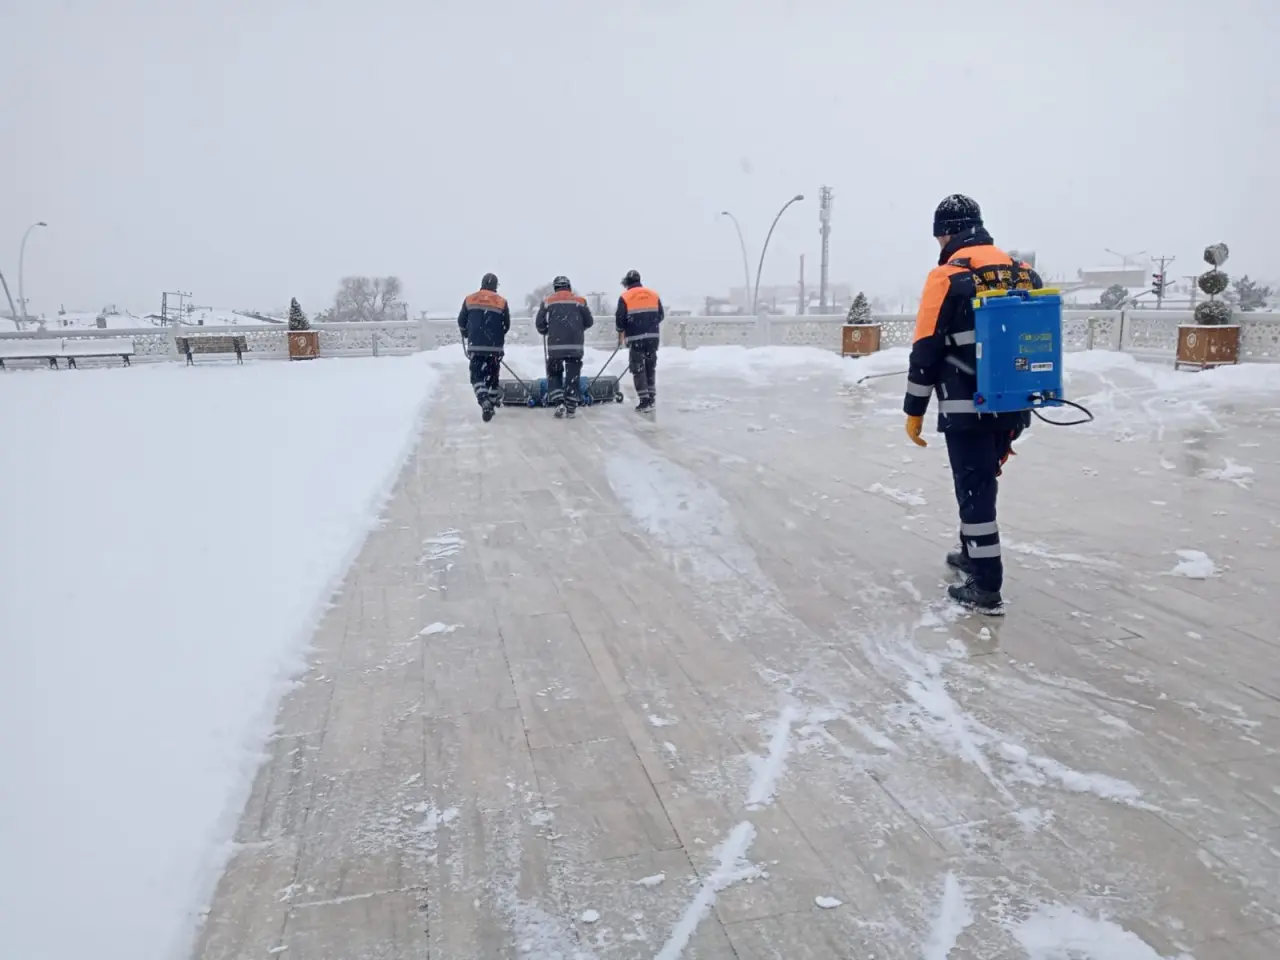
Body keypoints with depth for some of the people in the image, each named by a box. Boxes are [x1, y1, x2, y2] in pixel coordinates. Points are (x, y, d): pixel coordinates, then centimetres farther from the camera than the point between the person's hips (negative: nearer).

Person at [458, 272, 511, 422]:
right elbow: (506, 326, 5)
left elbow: (461, 322, 9)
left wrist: (468, 335, 29)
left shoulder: (470, 300, 3)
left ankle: (484, 401, -20)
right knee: (492, 374, 17)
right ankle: (493, 401, 26)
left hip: (475, 345, -1)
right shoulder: (502, 302, 0)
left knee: (477, 375, 1)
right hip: (495, 346, 1)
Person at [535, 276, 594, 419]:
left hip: (555, 345, 0)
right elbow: (589, 322, 9)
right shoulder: (579, 301, 7)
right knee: (573, 376, 8)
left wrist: (546, 332, 24)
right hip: (575, 345, 1)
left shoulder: (548, 301, 4)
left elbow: (539, 323, 2)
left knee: (554, 374, 13)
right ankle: (570, 408, 7)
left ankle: (558, 403, -2)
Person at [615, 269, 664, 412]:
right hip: (653, 336, 4)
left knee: (638, 369, 0)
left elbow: (620, 319, -4)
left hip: (636, 338, -4)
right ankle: (651, 398, 21)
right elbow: (661, 315, 10)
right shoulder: (654, 295, 8)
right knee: (650, 366, 16)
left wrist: (621, 334, 13)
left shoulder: (625, 297, -4)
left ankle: (645, 400, -6)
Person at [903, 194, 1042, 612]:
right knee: (982, 479, 23)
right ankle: (973, 552, 39)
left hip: (967, 407, -7)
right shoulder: (1023, 272, 11)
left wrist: (914, 410, -3)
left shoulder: (948, 276, -9)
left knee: (974, 487, 0)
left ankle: (986, 586, 2)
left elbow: (927, 348, -10)